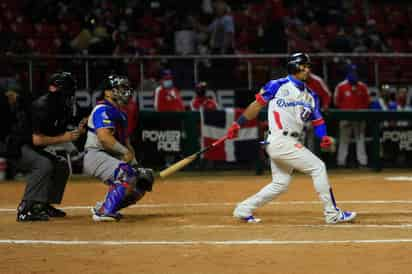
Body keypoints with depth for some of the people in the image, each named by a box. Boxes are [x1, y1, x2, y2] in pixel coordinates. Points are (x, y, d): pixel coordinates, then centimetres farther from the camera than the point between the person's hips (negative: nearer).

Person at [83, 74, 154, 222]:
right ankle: (104, 212, -29)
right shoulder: (103, 110, -11)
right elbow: (104, 137, -26)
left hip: (113, 158, 10)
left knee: (142, 182, 8)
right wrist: (125, 152, -21)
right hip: (95, 156, -10)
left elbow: (126, 141, 19)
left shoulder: (121, 114, 21)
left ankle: (103, 207, 13)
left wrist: (134, 163, 5)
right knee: (127, 174, -32)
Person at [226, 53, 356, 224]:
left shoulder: (310, 96, 15)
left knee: (280, 184, 11)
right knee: (318, 167, -10)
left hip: (291, 143, 8)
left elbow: (318, 120, 14)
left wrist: (324, 137, -5)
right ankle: (332, 214, -7)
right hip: (279, 141, -8)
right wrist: (238, 124, -3)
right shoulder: (278, 86, -4)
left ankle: (244, 209, 19)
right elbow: (257, 105, 0)